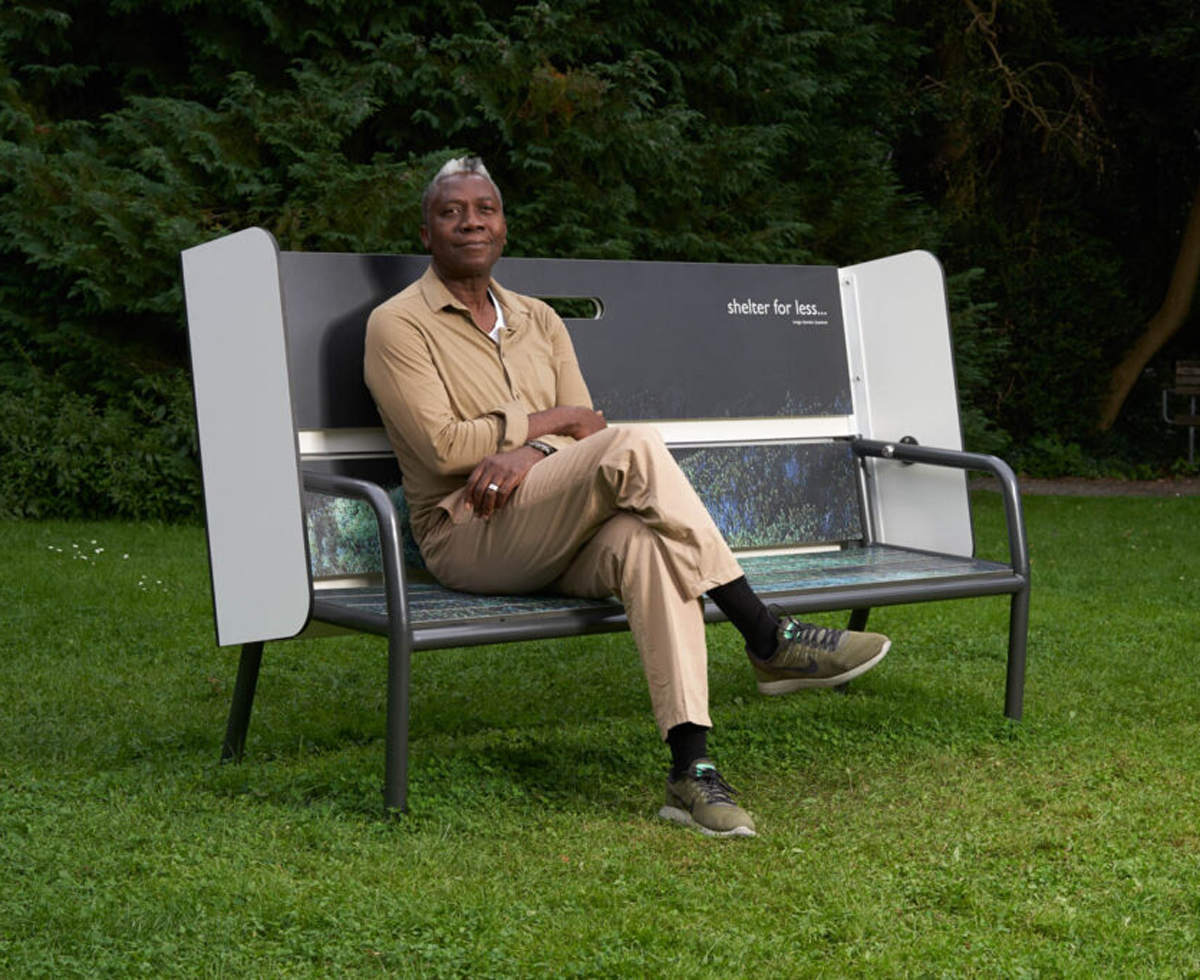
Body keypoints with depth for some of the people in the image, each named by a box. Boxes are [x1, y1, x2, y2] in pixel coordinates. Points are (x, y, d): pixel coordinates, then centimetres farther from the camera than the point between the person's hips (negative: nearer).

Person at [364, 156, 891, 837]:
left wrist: (527, 451, -13)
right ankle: (769, 640, -25)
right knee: (636, 447, -30)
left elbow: (584, 430, 9)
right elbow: (441, 446, -9)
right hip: (470, 537, -5)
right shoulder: (397, 325, 3)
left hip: (563, 537, 5)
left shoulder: (539, 320, 21)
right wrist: (550, 419, -3)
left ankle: (692, 768, -41)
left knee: (645, 539, -34)